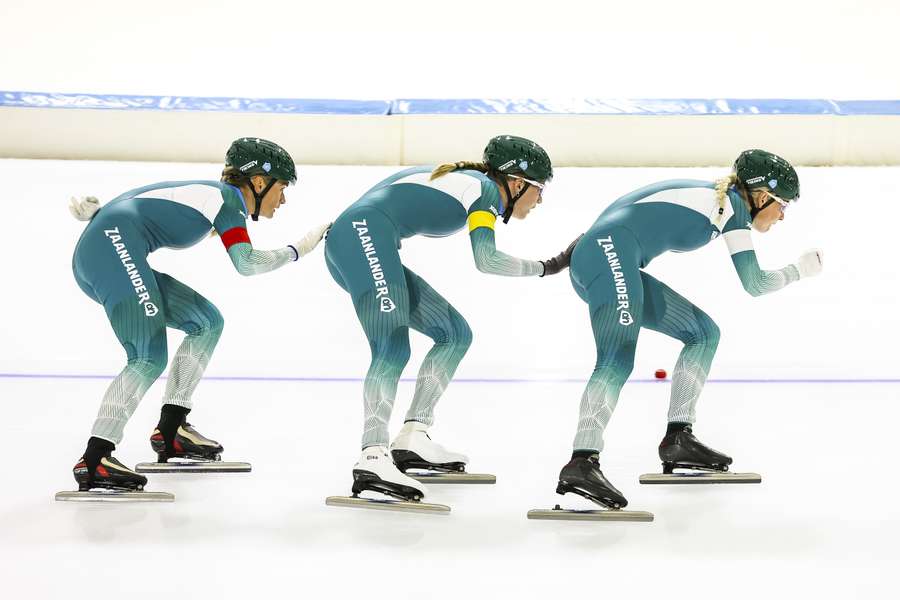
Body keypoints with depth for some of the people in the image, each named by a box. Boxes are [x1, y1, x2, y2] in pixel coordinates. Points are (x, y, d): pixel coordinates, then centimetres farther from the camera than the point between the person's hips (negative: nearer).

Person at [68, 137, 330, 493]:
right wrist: (298, 250, -1)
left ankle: (170, 428, 12)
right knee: (150, 359, -16)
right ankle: (94, 460, -25)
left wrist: (95, 212, 10)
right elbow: (245, 263, -13)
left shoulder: (208, 194, 26)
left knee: (208, 323, 13)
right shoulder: (229, 198, 0)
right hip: (116, 247, -9)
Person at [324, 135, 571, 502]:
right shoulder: (485, 189, 1)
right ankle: (373, 458, -38)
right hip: (364, 235, -9)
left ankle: (411, 438, 4)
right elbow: (485, 260, -13)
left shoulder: (465, 179, 25)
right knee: (393, 349, -24)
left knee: (455, 334, 10)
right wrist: (546, 267, -3)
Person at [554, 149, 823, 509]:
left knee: (704, 333, 15)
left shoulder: (713, 197, 28)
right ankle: (582, 463, -43)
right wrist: (801, 269, 20)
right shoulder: (733, 202, 4)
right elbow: (755, 285, 4)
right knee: (618, 362, -26)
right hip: (609, 253, -10)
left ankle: (678, 439, 11)